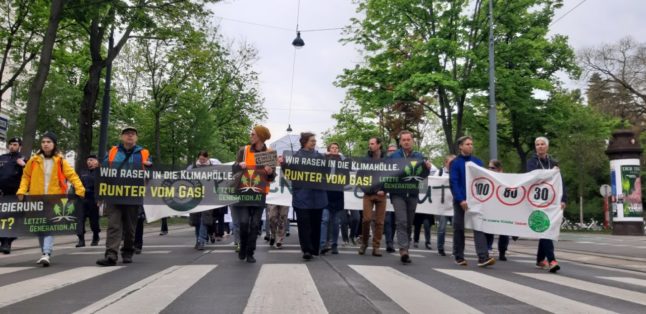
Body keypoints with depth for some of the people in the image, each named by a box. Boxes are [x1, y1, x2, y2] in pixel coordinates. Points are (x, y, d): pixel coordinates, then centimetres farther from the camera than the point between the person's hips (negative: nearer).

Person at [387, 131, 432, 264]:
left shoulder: (419, 157, 10)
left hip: (413, 194, 3)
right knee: (401, 221, -13)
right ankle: (403, 250, -18)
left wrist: (428, 168, -11)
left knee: (409, 223, 9)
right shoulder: (393, 156, 3)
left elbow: (423, 175, 9)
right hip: (398, 194, -3)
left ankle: (405, 249, 19)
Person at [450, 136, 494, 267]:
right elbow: (453, 183, -10)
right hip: (461, 201, -3)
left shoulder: (477, 162, 9)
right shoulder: (455, 163, -3)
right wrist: (461, 200, -19)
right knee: (459, 229, 6)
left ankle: (483, 257, -14)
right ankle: (459, 257, 17)